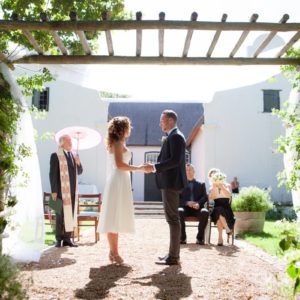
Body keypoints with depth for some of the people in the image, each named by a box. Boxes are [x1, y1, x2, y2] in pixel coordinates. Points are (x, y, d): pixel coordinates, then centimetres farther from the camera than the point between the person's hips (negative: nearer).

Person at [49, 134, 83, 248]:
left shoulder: (73, 155, 13)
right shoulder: (55, 156, -5)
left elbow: (79, 172, 14)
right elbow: (52, 174, -9)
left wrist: (78, 163, -6)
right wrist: (54, 191, -14)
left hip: (72, 190, 6)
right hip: (61, 190, -6)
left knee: (71, 215, 6)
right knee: (60, 215, -2)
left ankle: (67, 239, 13)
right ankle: (58, 240, 7)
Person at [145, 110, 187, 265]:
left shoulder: (175, 136, -13)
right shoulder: (172, 136, 18)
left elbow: (175, 160, -22)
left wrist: (155, 167, -21)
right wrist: (155, 167, 11)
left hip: (171, 183, -11)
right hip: (170, 183, 11)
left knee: (173, 219, -6)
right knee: (172, 219, 14)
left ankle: (173, 257, 1)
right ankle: (173, 253, 23)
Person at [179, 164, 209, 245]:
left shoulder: (201, 184, 19)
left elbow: (205, 197, 7)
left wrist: (198, 203, -15)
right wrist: (187, 202, -14)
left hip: (197, 208, 0)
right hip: (185, 207, 0)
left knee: (205, 212, -34)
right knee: (179, 211, -35)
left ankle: (200, 237, -22)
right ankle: (182, 237, -23)